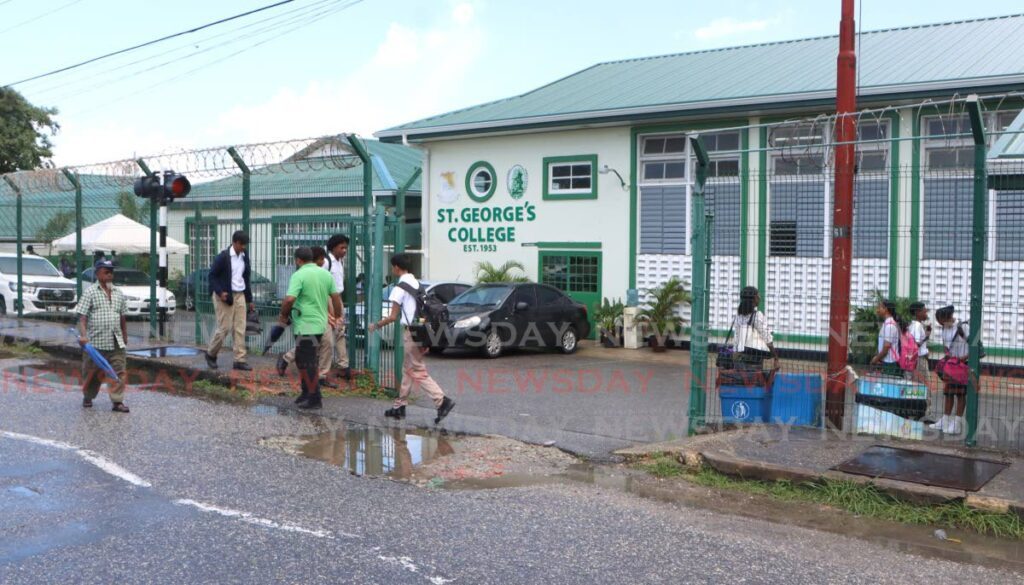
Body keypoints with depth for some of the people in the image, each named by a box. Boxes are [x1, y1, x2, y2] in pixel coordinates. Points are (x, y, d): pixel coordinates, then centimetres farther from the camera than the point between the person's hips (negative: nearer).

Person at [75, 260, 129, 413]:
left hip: (116, 343, 3)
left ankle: (118, 401, -2)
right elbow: (82, 316, -9)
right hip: (95, 342, -3)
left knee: (119, 372, -5)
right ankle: (88, 397, 30)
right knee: (92, 372, 10)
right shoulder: (90, 292, -2)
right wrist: (83, 335, -22)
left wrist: (125, 336, 17)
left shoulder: (119, 293, 12)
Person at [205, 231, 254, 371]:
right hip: (225, 296, -6)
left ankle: (239, 360, 3)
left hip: (240, 296, 6)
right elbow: (212, 275, -7)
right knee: (224, 328, -3)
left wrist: (249, 299, 15)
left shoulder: (245, 257, 9)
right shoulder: (223, 257, -10)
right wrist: (220, 292, -19)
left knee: (240, 329, 1)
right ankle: (211, 354, 18)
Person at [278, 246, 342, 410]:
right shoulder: (326, 274, 9)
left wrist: (283, 315, -6)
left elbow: (289, 299, -23)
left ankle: (315, 399, 3)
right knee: (302, 360, 20)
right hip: (320, 324, 8)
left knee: (308, 363, -1)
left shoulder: (299, 275, -13)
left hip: (305, 326, -8)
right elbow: (336, 297, 9)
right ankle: (306, 393, 25)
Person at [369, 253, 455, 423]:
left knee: (418, 372, -6)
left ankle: (442, 401, -17)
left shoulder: (400, 288, -11)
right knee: (408, 369, 15)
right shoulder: (418, 285, 14)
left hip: (411, 332, -8)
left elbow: (393, 316, -12)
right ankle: (400, 406, 22)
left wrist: (376, 325, 4)